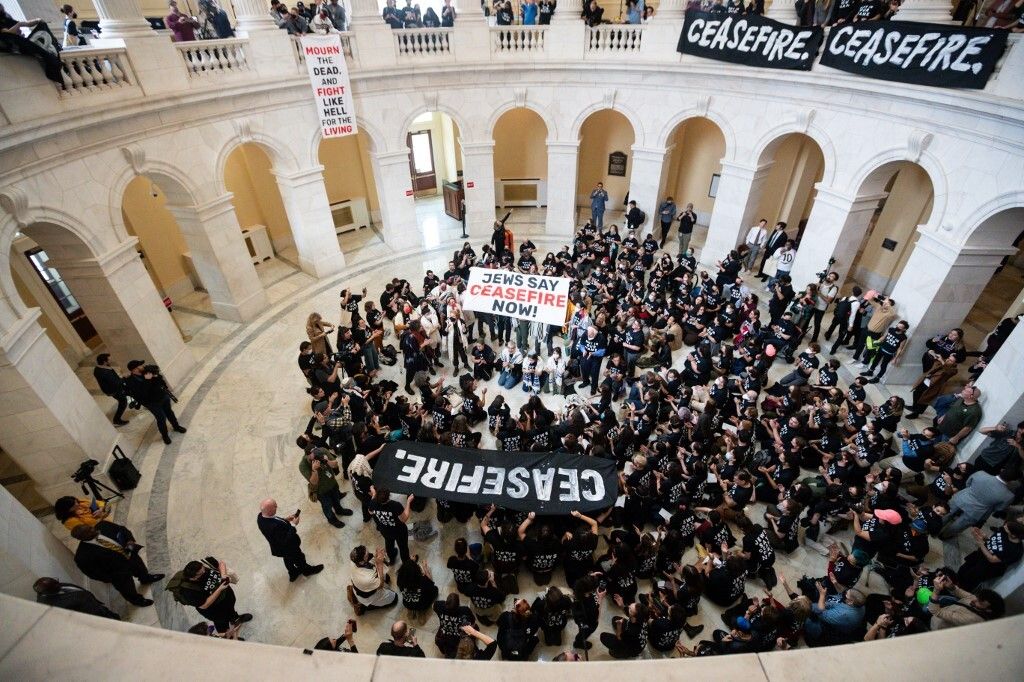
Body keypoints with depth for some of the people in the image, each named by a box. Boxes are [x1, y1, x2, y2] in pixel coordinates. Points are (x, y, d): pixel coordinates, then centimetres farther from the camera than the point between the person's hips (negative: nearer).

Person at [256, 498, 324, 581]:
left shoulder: (260, 516, -22)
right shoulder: (275, 527, -47)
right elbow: (286, 541, -36)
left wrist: (285, 520, -8)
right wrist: (293, 525, -31)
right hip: (289, 548, -7)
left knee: (288, 559, 34)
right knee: (299, 558, 25)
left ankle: (293, 574, 60)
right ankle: (307, 570, 54)